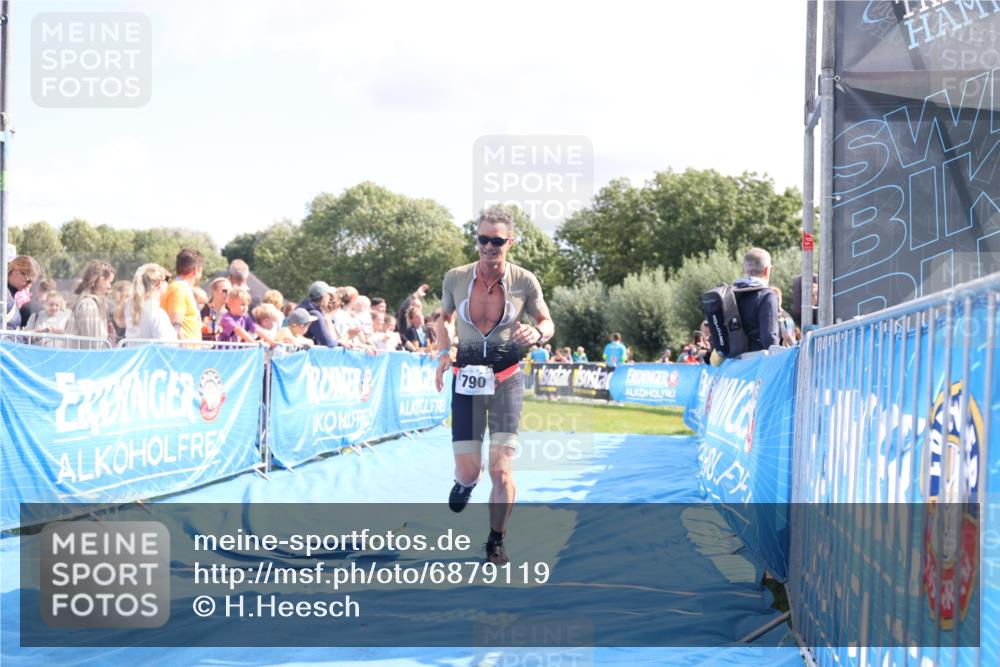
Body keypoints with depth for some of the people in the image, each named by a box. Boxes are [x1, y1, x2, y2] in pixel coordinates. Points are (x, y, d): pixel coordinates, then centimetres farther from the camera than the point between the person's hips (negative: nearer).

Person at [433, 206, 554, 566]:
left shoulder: (524, 281, -6)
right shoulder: (455, 278, -3)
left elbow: (547, 323, 7)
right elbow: (443, 318, 16)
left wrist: (536, 333, -17)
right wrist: (444, 353, -1)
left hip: (506, 377, -1)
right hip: (467, 376, 1)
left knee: (501, 472, -12)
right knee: (468, 472, 0)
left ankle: (496, 543, 10)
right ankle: (465, 481, 40)